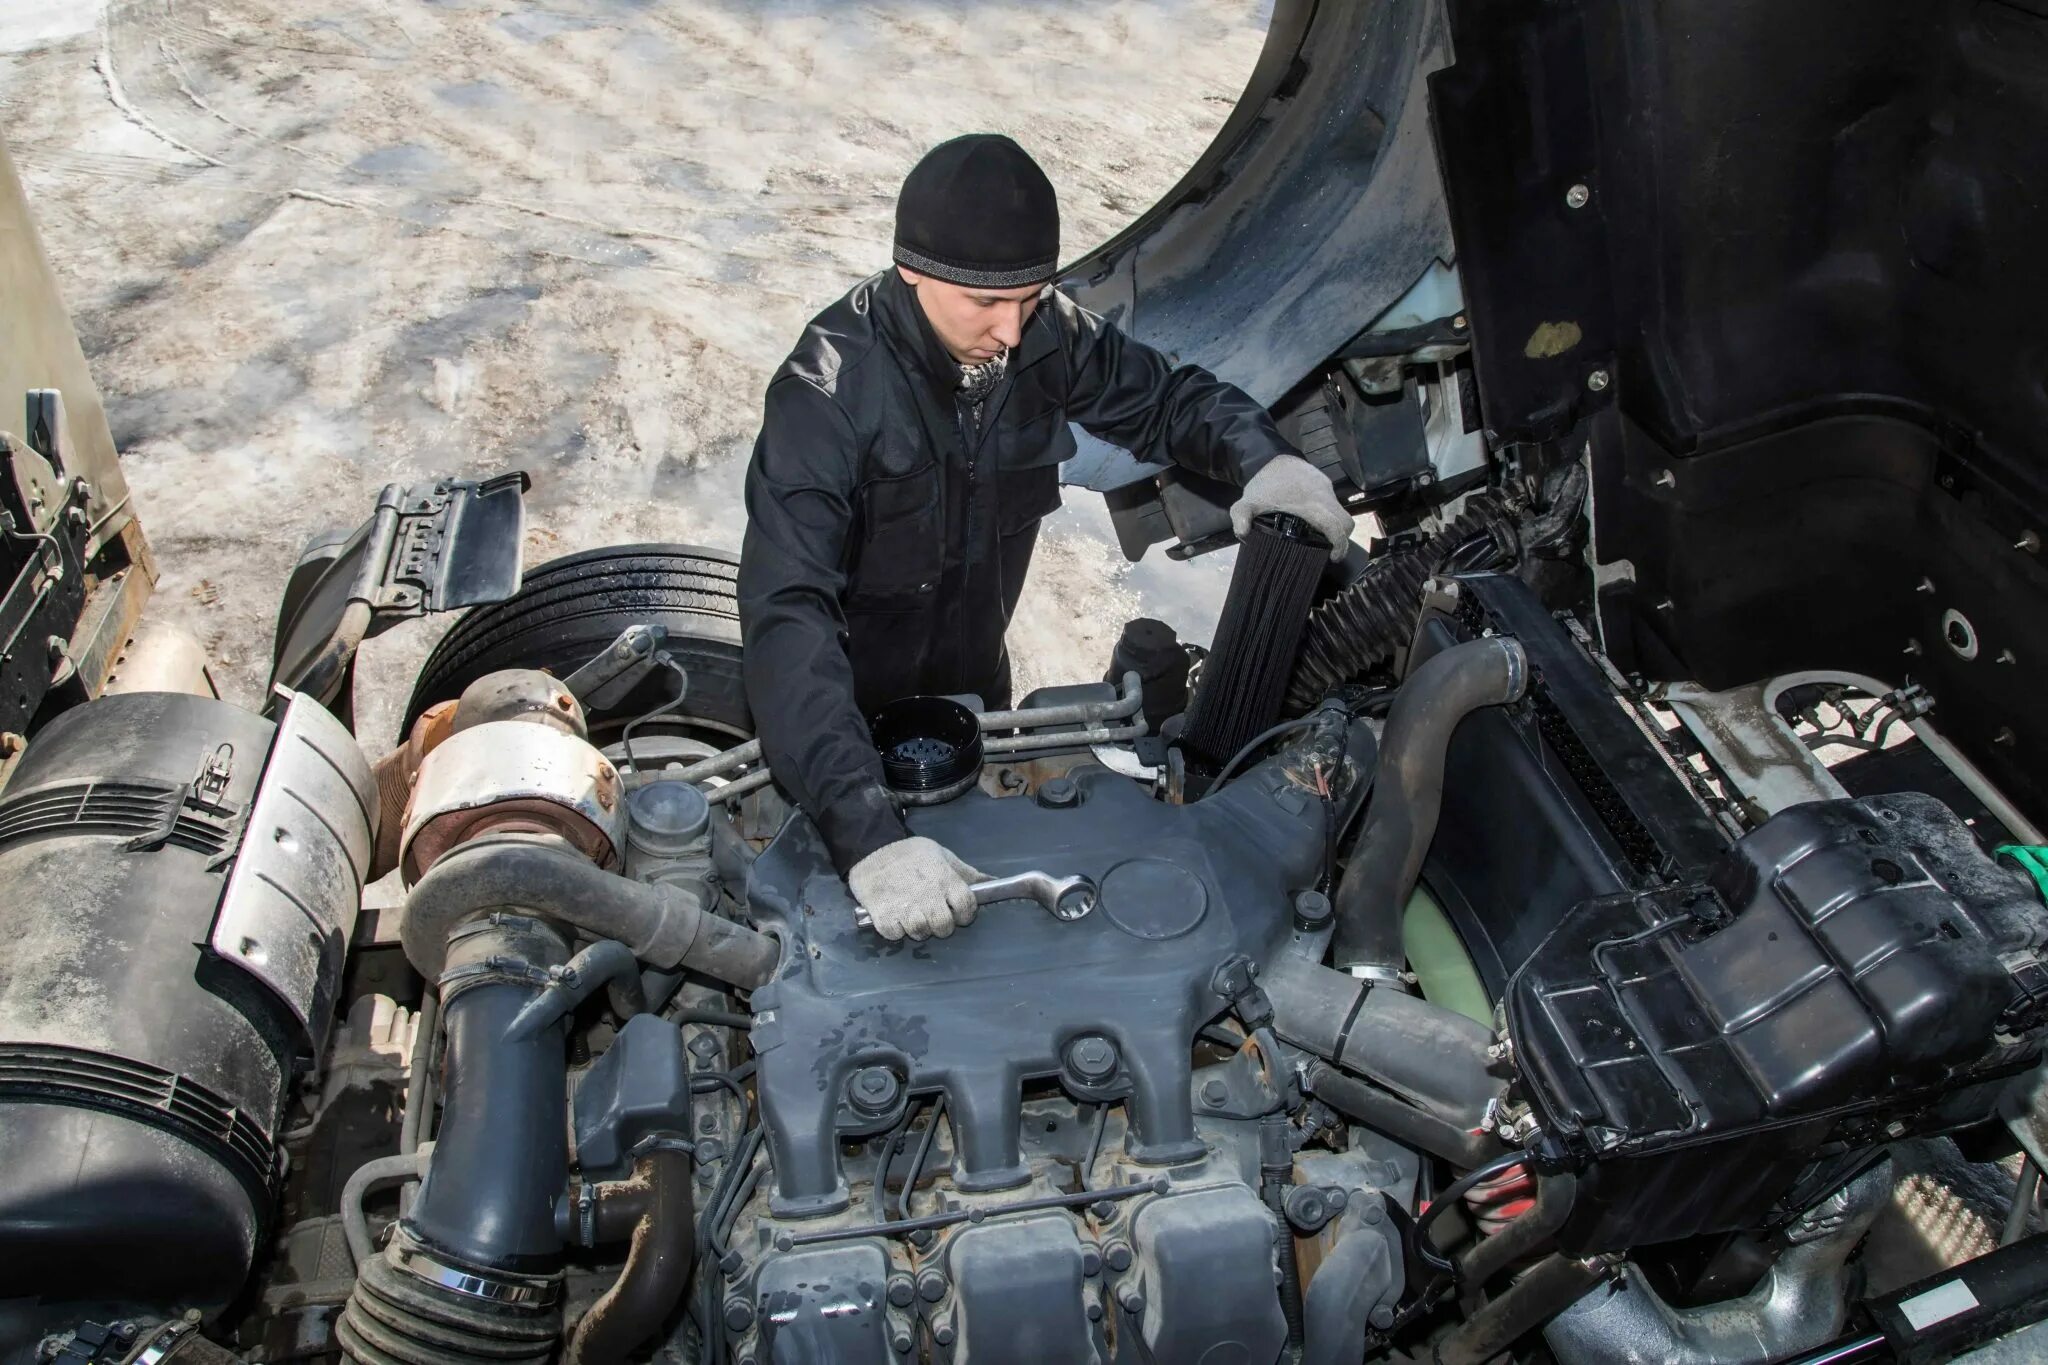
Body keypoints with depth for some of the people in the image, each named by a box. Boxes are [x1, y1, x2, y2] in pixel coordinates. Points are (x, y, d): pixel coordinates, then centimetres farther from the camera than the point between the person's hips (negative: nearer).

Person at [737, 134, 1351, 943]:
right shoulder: (831, 389, -35)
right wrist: (868, 836, -56)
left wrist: (1261, 458, -26)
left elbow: (1169, 398, -1)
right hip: (847, 708, -4)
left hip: (973, 688, 5)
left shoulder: (1044, 335, -19)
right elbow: (788, 615, -44)